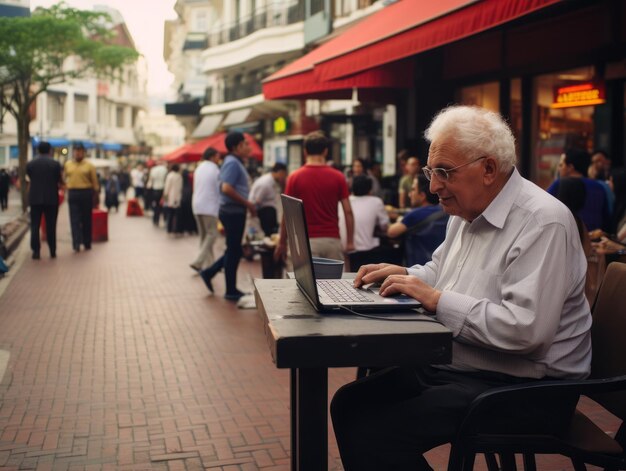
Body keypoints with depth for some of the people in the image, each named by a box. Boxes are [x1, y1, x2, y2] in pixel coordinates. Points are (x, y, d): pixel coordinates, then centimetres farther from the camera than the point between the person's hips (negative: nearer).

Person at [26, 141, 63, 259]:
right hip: (52, 198, -1)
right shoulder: (55, 164, -3)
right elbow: (60, 182, 2)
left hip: (35, 198, 1)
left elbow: (29, 180, 12)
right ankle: (52, 251, 7)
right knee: (51, 226, 5)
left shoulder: (30, 164, 3)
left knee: (35, 226, 4)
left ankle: (36, 251, -2)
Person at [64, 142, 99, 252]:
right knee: (74, 219, -5)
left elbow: (95, 182, 3)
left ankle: (87, 243, 15)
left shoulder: (89, 166, 1)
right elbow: (65, 178, 18)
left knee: (86, 219, 6)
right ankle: (76, 243, -10)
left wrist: (96, 196, 2)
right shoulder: (67, 164, 8)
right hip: (73, 194, 1)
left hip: (86, 194, -1)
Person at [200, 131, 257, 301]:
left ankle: (209, 273, 24)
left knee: (234, 250, 17)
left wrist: (248, 205, 14)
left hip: (235, 212, 10)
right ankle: (231, 291, 8)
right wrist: (247, 204, -20)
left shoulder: (235, 163, 15)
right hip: (233, 212, -10)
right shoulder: (232, 163, -16)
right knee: (234, 251, -1)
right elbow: (227, 188, -27)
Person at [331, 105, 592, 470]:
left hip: (521, 387, -9)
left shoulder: (543, 222, -19)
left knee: (375, 433, -22)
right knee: (349, 404, 0)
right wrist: (405, 275, 5)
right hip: (455, 368, 9)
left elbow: (525, 328, -30)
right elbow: (439, 271, 28)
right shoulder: (467, 212, 10)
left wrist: (437, 300, -21)